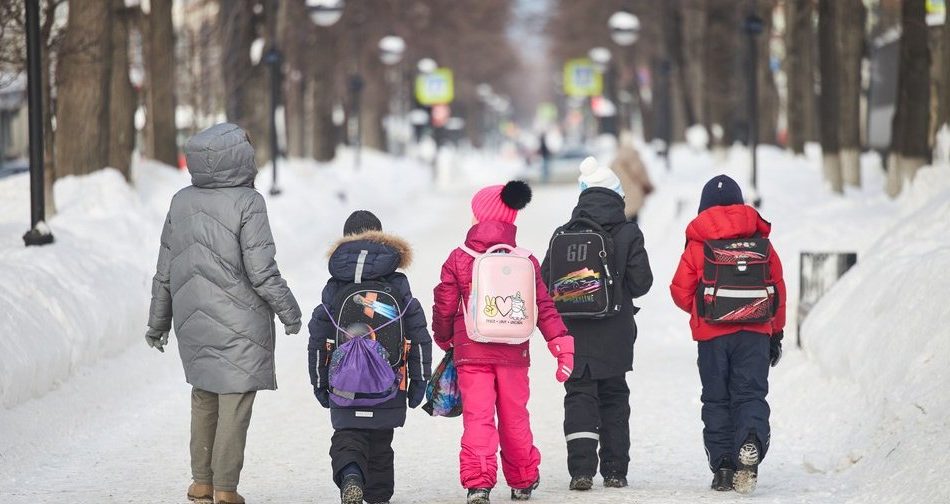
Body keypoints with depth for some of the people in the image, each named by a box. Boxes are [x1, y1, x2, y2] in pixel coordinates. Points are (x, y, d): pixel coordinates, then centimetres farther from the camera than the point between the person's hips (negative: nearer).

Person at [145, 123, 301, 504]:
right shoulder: (247, 203, -14)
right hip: (240, 323, -6)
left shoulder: (181, 203, 3)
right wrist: (289, 311, -1)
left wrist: (158, 322, 18)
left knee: (204, 398, 17)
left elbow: (164, 272, 8)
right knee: (235, 401, 1)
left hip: (193, 324, 6)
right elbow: (261, 271, -16)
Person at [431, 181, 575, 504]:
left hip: (471, 355, -2)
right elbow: (544, 307, -1)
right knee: (514, 418, 13)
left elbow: (444, 307, 1)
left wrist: (443, 339, 19)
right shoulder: (525, 261, 2)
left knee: (477, 417, -4)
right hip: (513, 355, 2)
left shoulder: (459, 260, -3)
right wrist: (562, 344, 1)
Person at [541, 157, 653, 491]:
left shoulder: (562, 235, -1)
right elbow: (641, 281, -7)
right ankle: (615, 471, 12)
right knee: (614, 398, 12)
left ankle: (581, 469, -10)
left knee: (579, 396, 3)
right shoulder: (627, 234, -6)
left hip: (573, 334, 0)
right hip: (614, 335, 0)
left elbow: (545, 283, 0)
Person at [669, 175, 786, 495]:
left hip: (712, 335, -1)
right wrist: (776, 333, 17)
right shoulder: (761, 241, 4)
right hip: (756, 333, 1)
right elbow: (778, 291, 8)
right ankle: (751, 441, -28)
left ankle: (723, 467, 2)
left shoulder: (697, 245, -2)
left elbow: (681, 293, -1)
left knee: (716, 399, 8)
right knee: (751, 393, 2)